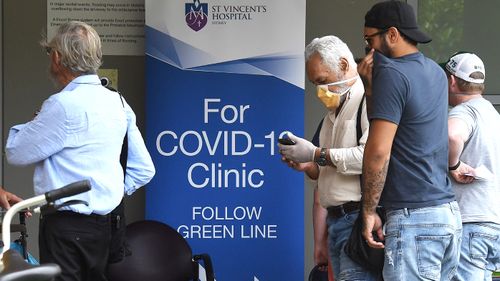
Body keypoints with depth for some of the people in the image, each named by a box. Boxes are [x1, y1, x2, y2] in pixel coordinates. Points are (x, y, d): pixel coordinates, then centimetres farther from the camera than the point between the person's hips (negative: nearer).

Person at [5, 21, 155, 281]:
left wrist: (26, 126, 12)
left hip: (66, 226, -8)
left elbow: (16, 153, -6)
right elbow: (144, 170, 14)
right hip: (103, 224, 8)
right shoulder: (118, 103, 11)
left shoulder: (64, 105, -15)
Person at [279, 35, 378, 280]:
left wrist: (316, 154, -12)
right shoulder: (332, 113, 25)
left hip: (359, 217, -9)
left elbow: (371, 156, -21)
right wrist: (305, 166, 9)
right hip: (335, 221, 9)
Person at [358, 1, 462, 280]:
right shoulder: (435, 72, 17)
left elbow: (378, 151, -15)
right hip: (450, 212, 9)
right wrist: (371, 85, 12)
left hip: (414, 216, -9)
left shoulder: (392, 73, -10)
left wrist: (369, 210, -8)